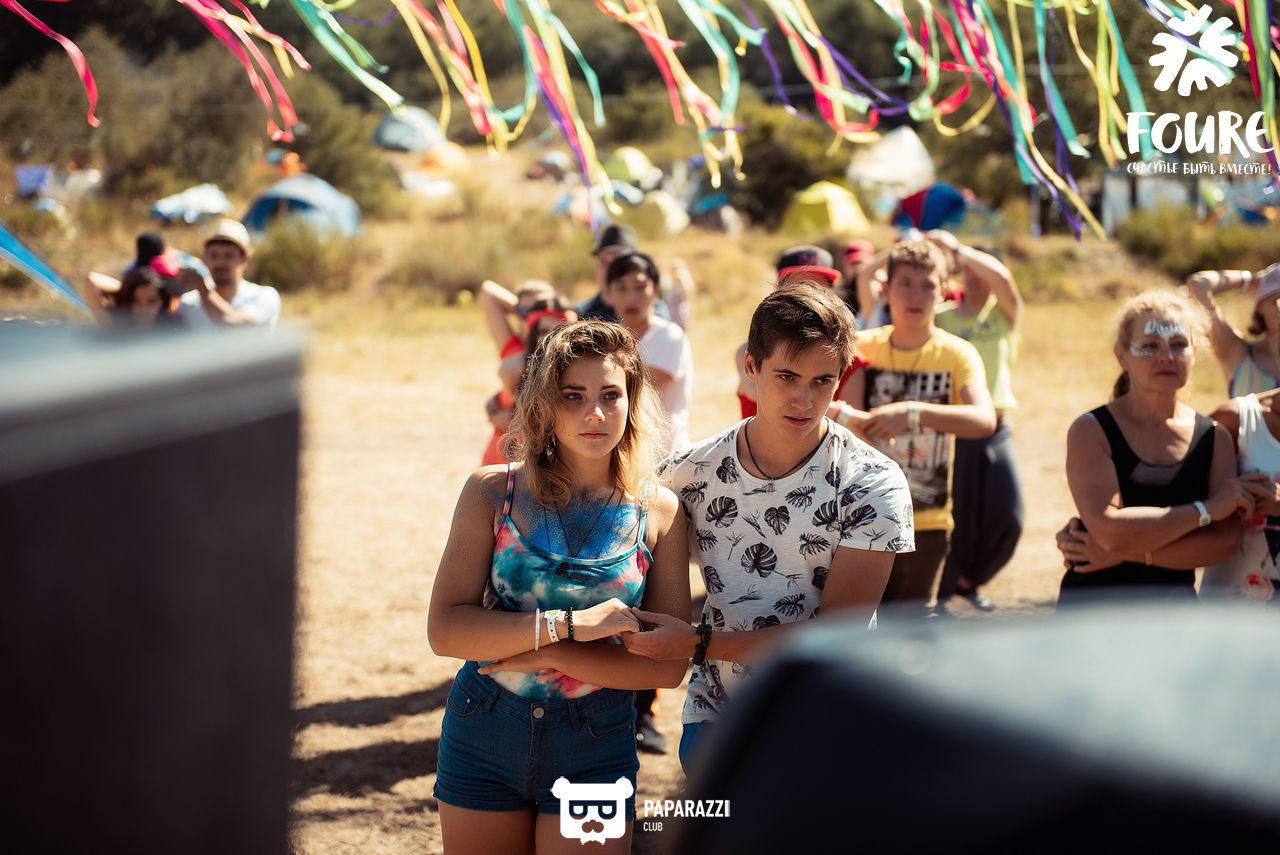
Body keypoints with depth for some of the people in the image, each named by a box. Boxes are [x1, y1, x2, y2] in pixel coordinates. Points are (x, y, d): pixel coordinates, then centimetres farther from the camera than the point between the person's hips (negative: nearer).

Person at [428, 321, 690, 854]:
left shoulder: (660, 511, -4)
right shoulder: (493, 492, -5)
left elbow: (669, 665, -8)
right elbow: (444, 630, -13)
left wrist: (548, 655, -16)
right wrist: (568, 624, -21)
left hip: (596, 749, 0)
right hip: (482, 741, 1)